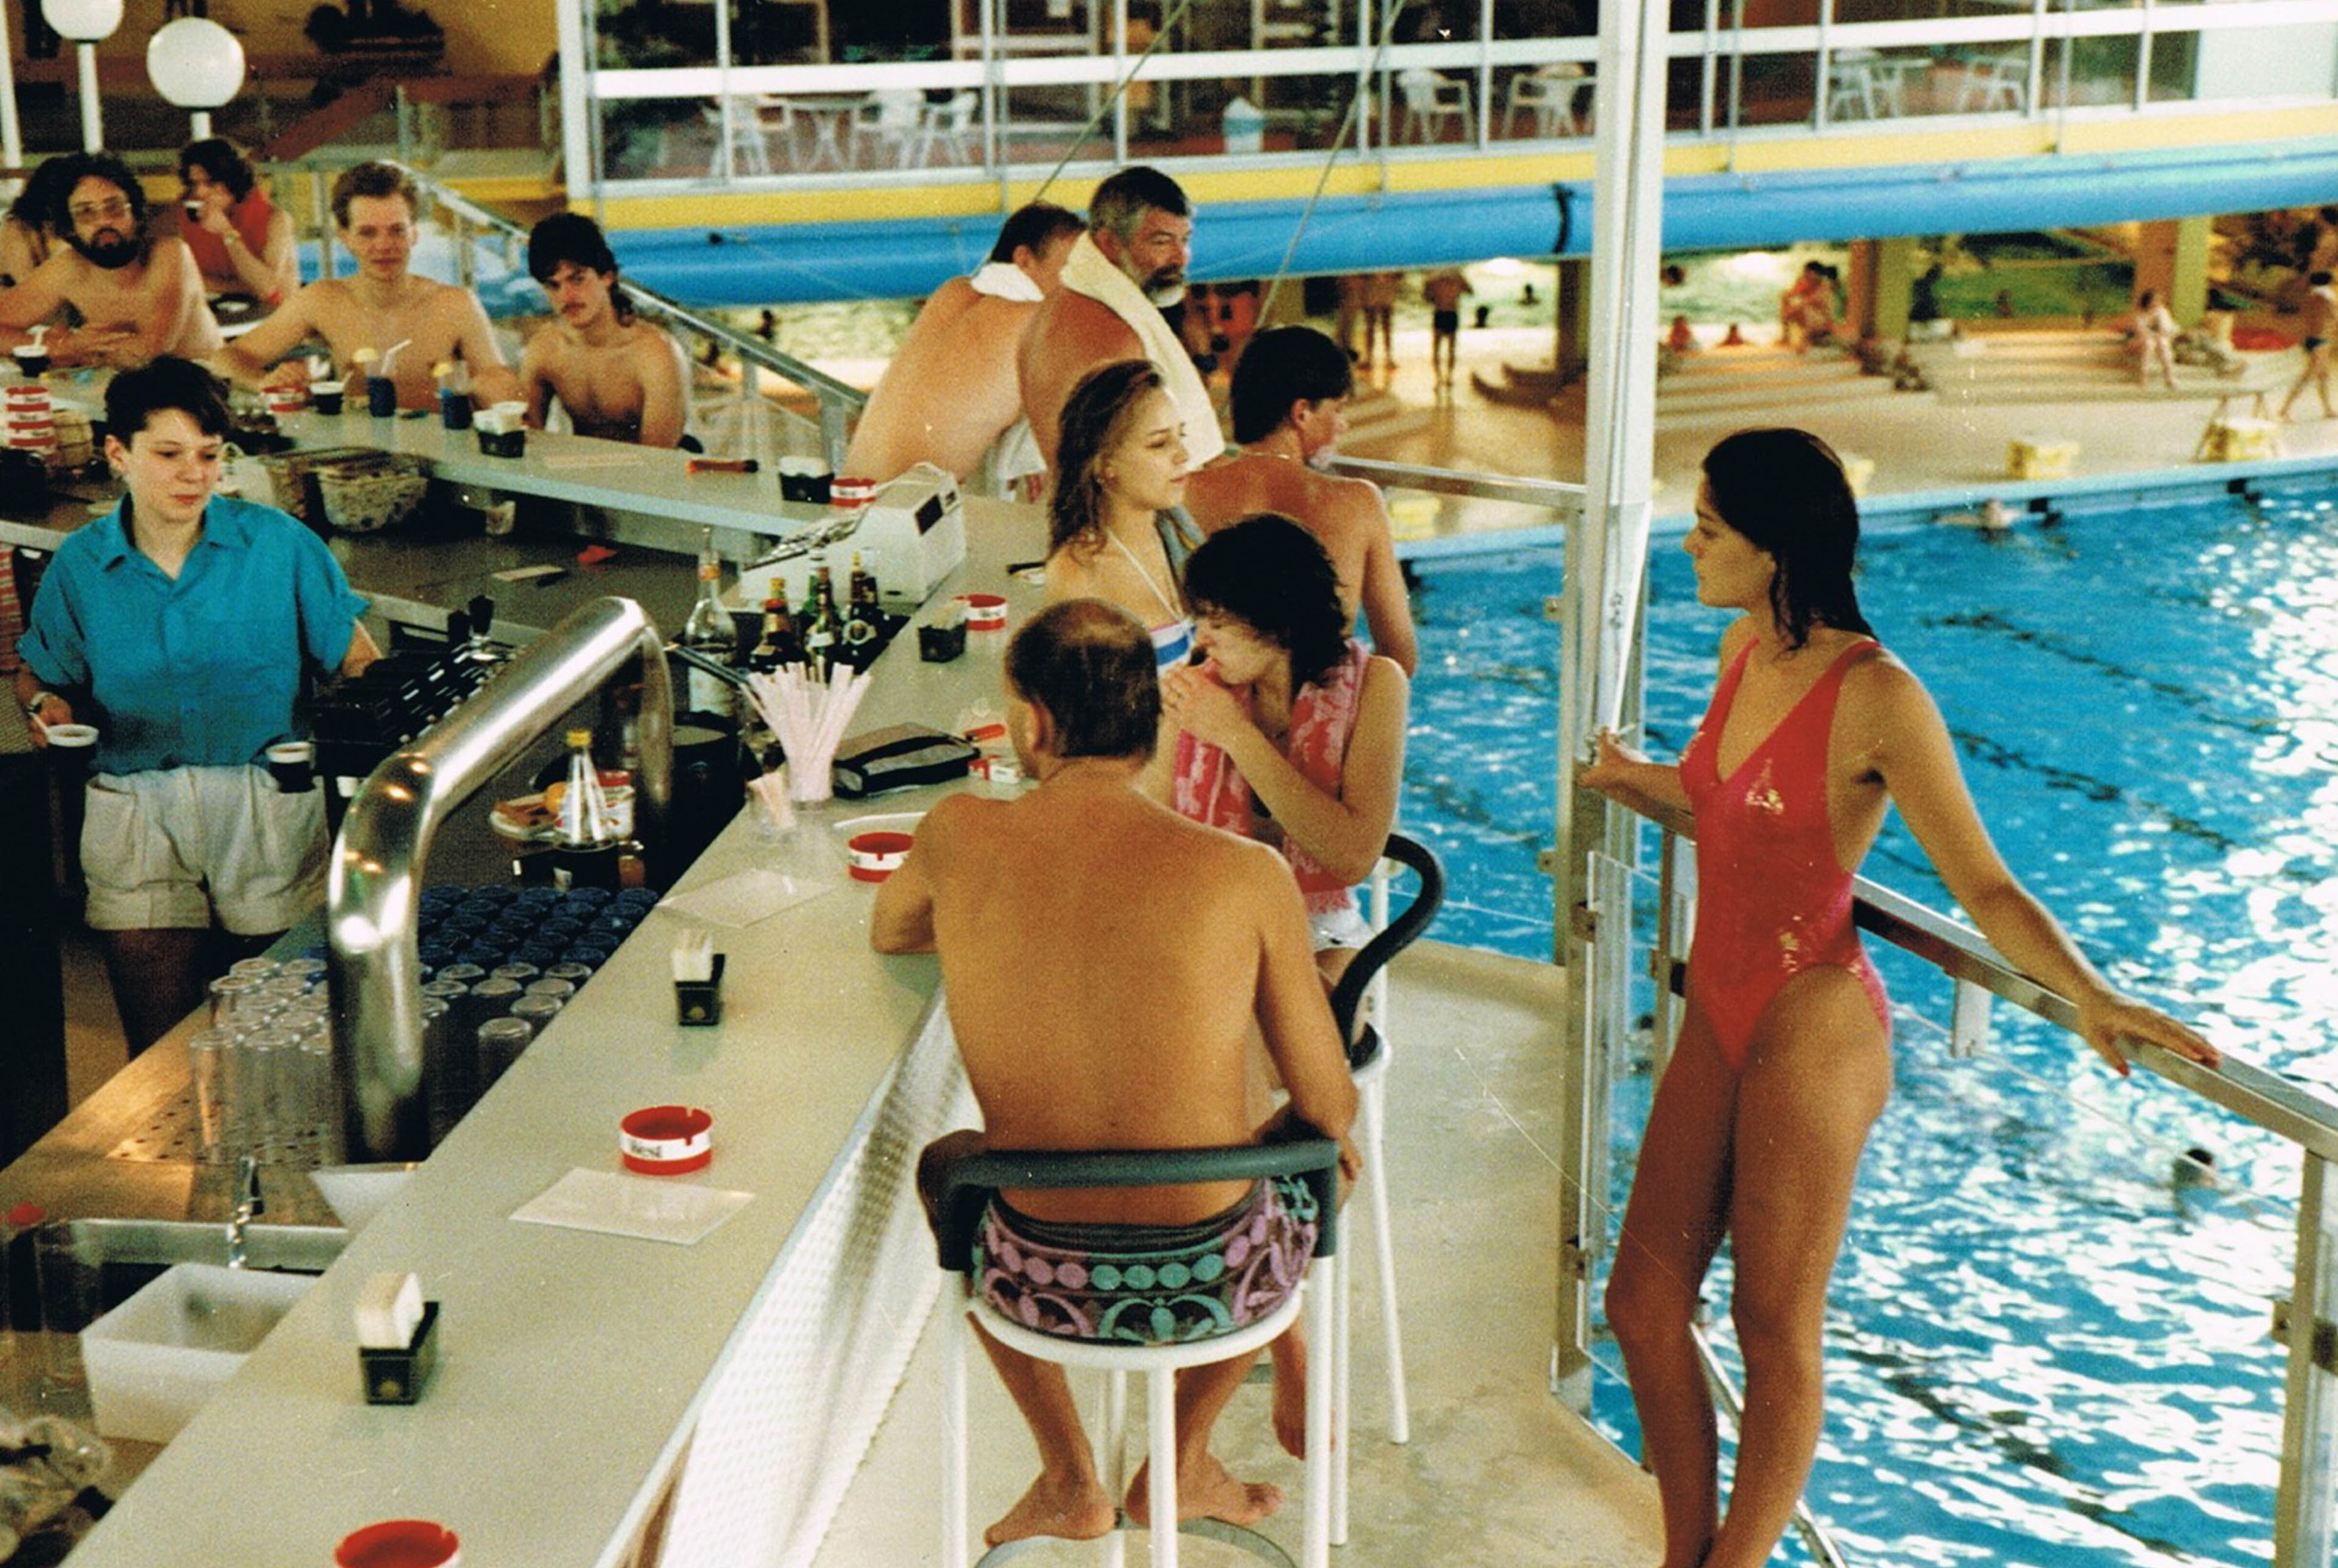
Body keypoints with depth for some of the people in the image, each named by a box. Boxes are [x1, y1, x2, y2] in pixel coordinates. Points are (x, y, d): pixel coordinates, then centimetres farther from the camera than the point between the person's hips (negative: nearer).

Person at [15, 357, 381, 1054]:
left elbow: (355, 658, -1)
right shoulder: (80, 565, 2)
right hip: (135, 816, 1)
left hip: (271, 807, -1)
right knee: (160, 1049, 4)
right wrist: (45, 707, -9)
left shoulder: (279, 543, -3)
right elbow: (40, 675, 14)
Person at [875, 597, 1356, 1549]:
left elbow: (887, 934, 18)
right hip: (1213, 1279, -1)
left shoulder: (959, 838, -7)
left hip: (1041, 1281, 1)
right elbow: (1328, 1109, -4)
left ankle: (1071, 1482, 36)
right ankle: (1183, 1468, 41)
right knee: (1311, 1151, 34)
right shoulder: (1246, 875, -12)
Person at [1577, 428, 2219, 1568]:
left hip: (1812, 1026, -8)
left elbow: (1983, 886, -19)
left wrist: (2091, 997, -35)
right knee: (1643, 1303, 12)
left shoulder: (1875, 696, -20)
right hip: (1720, 1015, 8)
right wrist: (1640, 781, 40)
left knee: (1774, 1328, 6)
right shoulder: (1744, 647, 4)